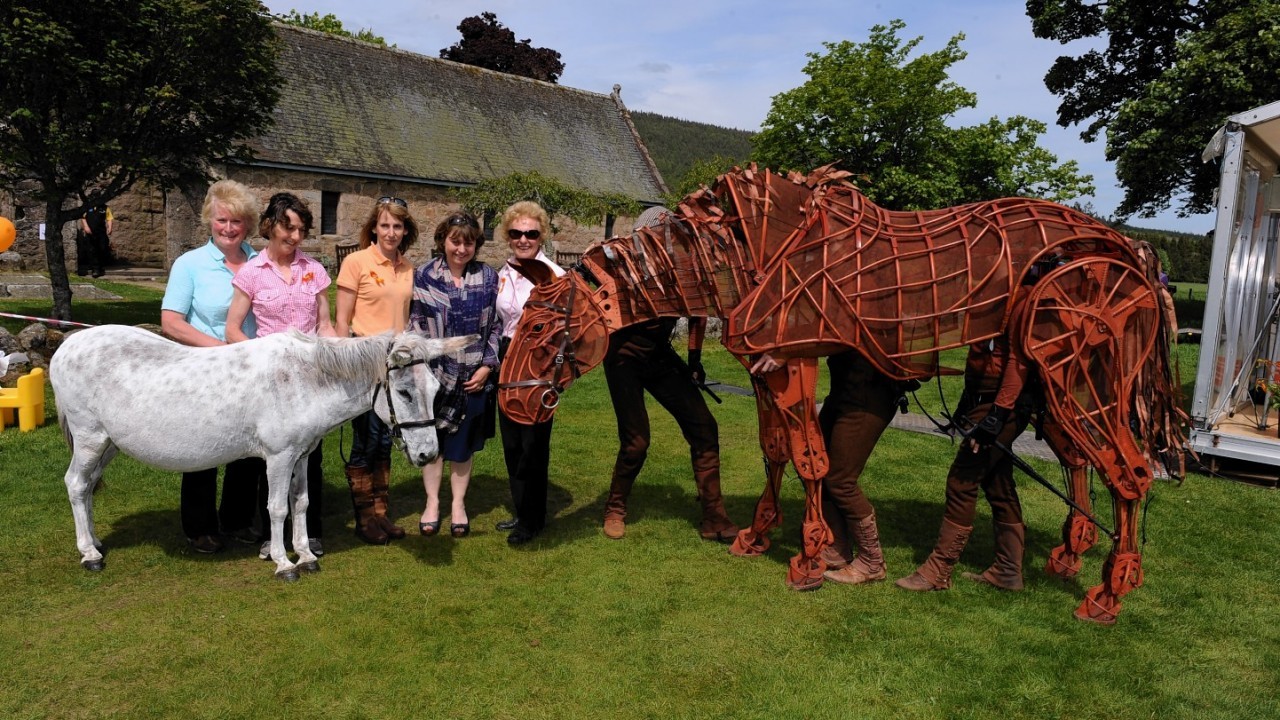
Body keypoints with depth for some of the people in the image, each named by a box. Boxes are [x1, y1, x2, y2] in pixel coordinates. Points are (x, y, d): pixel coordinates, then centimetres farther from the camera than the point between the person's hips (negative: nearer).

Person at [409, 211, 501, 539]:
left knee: (462, 443, 10)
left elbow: (496, 325, 3)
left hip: (474, 376, 0)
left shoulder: (488, 277, 1)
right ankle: (432, 503, 26)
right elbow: (415, 324, 0)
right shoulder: (424, 275, -1)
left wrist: (487, 366, -5)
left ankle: (458, 505, 25)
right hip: (434, 373, 0)